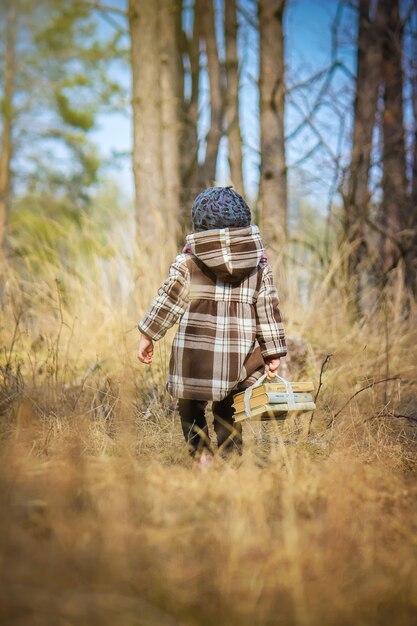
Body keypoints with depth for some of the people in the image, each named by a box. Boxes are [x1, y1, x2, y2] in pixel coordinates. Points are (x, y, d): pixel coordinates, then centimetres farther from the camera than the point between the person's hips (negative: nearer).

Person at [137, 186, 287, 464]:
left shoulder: (190, 258, 0)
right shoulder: (258, 258, 8)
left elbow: (169, 298, 2)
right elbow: (268, 305, 8)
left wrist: (148, 335, 11)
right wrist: (273, 351, 13)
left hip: (196, 348, -3)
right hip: (240, 354, 3)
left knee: (191, 407, 9)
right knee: (228, 411, 13)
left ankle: (202, 455, -7)